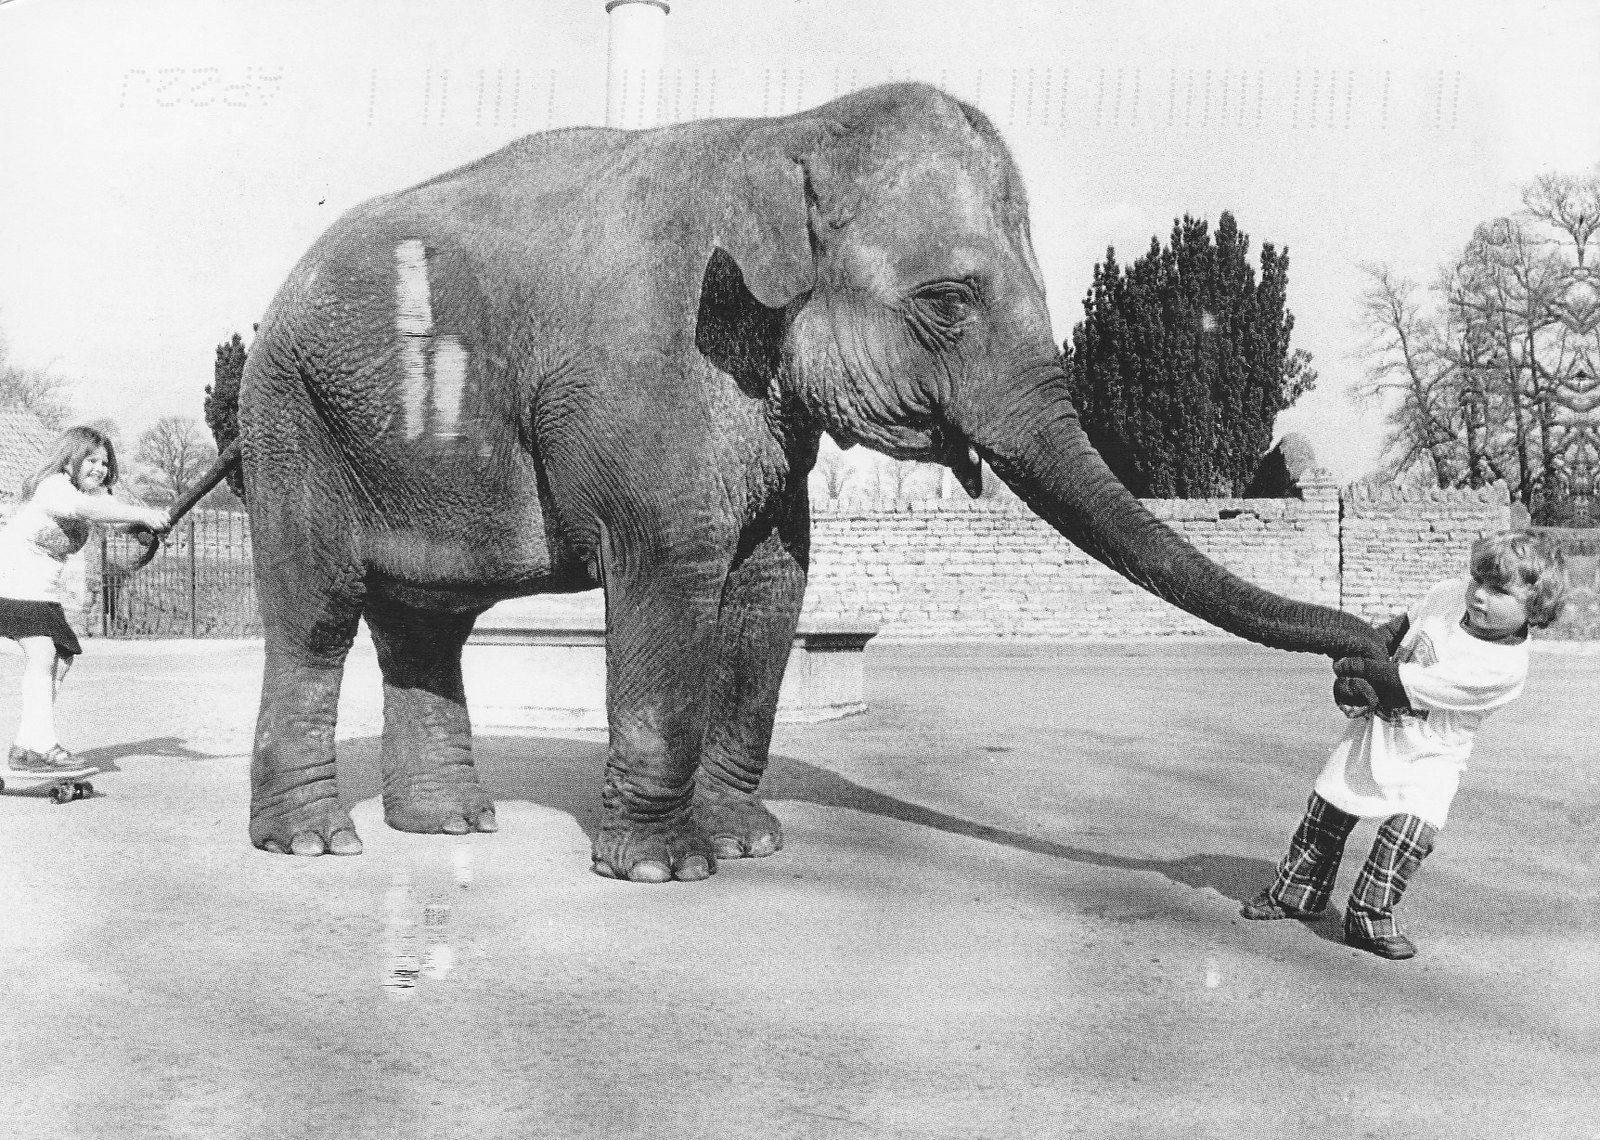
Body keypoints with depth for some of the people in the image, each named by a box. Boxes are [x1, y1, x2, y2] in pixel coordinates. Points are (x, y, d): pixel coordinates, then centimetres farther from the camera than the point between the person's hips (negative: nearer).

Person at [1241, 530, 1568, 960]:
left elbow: (1411, 686, -29)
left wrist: (1358, 670, -19)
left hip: (1427, 757, -5)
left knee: (1409, 832, -22)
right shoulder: (1447, 594, -12)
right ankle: (1294, 892, 31)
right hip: (1372, 730, 5)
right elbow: (1400, 626, 7)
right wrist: (1361, 647, -9)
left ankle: (1370, 917, -4)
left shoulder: (1504, 666, -29)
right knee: (1325, 814, 11)